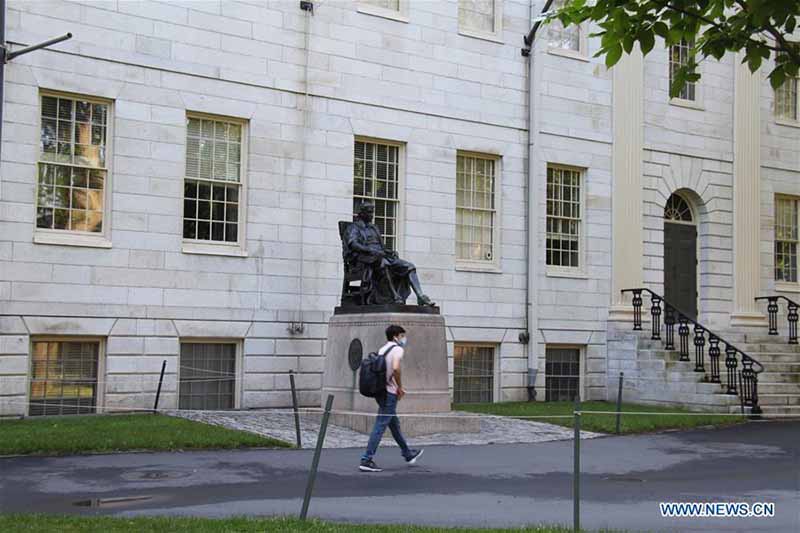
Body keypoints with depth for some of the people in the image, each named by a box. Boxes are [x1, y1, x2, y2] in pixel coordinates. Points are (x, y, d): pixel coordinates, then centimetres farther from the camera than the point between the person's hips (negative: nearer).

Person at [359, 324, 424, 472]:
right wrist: (400, 387, -14)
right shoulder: (398, 349, -9)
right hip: (390, 393, -9)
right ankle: (366, 460, -11)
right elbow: (395, 368, -27)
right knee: (380, 426, -8)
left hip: (380, 391, 9)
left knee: (394, 424, 19)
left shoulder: (382, 349, 15)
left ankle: (408, 454, 34)